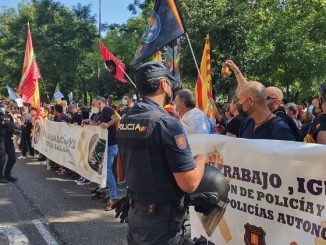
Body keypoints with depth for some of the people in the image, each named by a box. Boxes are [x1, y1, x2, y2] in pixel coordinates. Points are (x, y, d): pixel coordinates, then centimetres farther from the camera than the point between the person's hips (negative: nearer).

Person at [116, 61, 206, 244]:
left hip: (135, 212, 7)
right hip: (161, 219, -7)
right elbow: (189, 184, -23)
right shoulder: (167, 123, -21)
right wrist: (202, 157, -5)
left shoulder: (125, 121, 3)